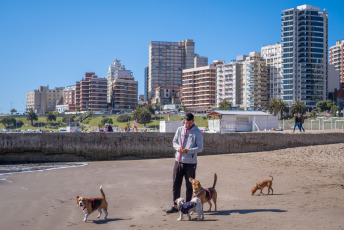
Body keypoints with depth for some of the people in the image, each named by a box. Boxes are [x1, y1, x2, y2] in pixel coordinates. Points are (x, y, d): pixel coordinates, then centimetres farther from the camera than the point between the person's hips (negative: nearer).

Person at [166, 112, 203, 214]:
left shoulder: (197, 132, -4)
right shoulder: (179, 129, 7)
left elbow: (200, 148, -8)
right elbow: (174, 142, 12)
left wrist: (187, 150, -21)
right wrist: (178, 147, -11)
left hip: (190, 162, -3)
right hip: (178, 161, 4)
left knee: (189, 185, 5)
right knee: (176, 184, 4)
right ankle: (175, 206, 12)